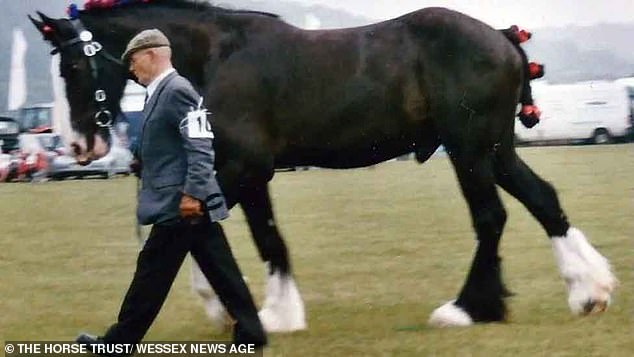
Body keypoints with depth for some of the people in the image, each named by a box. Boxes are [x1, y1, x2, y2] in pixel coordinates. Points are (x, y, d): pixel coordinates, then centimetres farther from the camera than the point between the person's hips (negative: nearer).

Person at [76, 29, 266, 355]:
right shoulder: (161, 92, 16)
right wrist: (139, 156, 14)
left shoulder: (177, 90, -15)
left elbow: (201, 147, -21)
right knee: (219, 270, 10)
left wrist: (192, 193, -25)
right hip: (181, 202, 10)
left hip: (180, 203, -10)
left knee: (153, 272, -2)